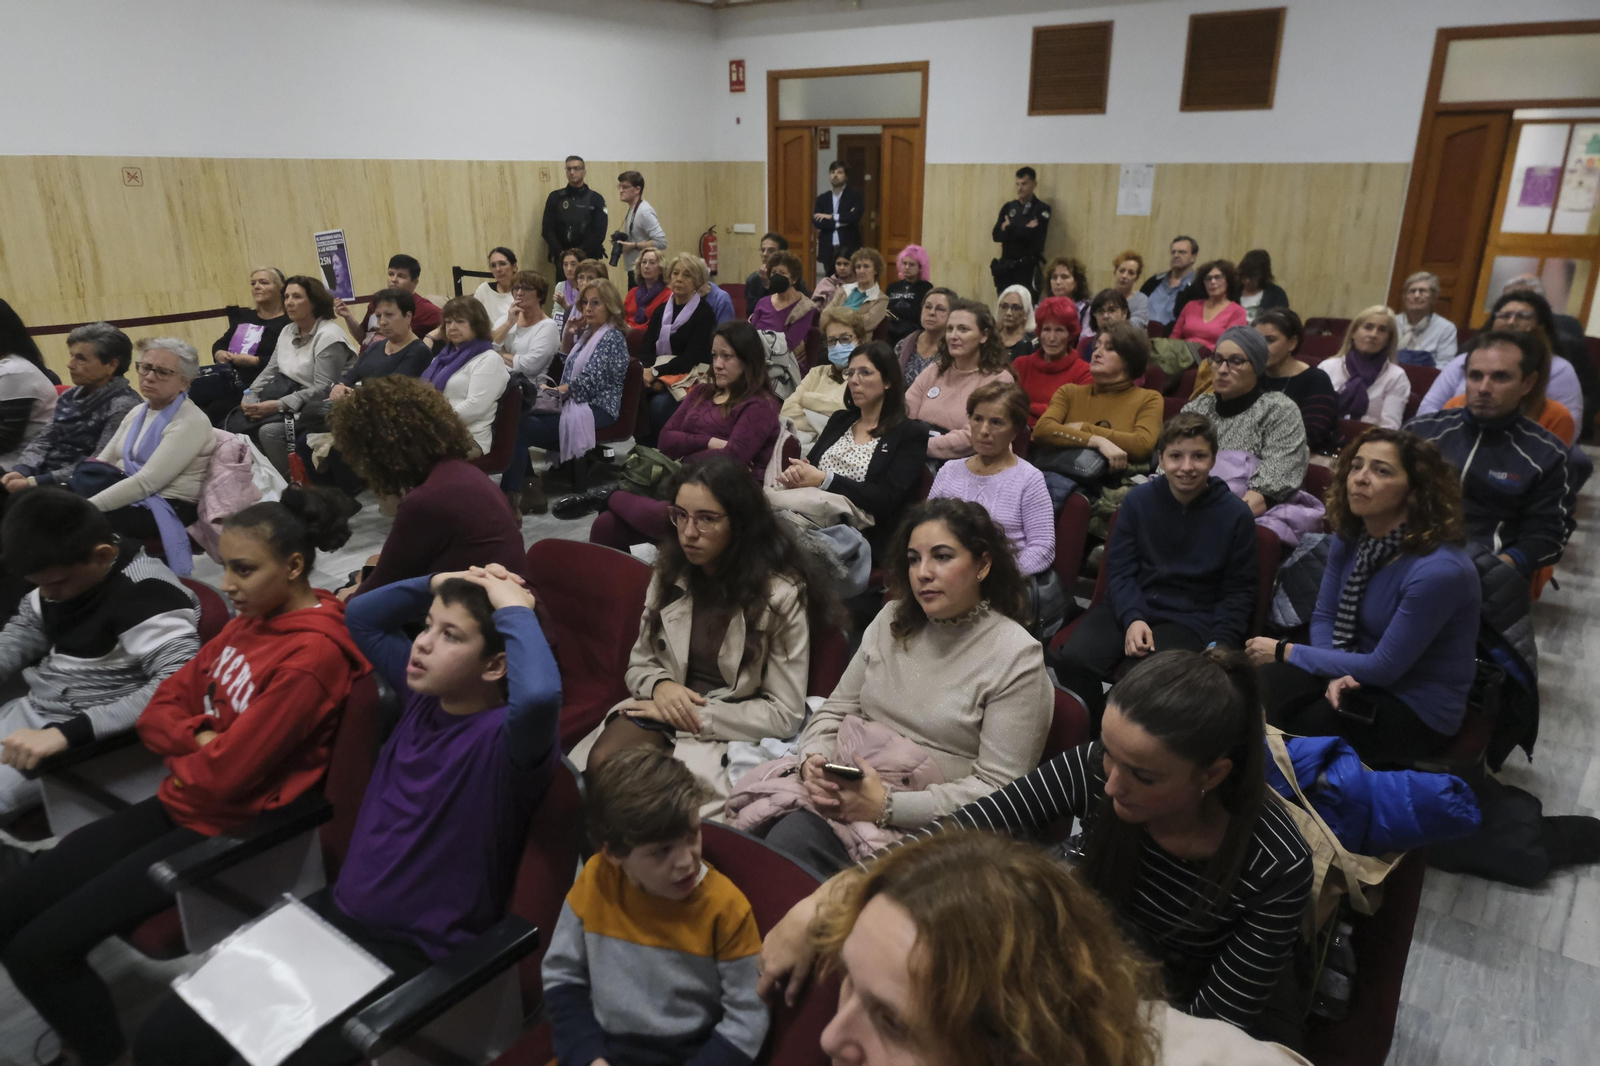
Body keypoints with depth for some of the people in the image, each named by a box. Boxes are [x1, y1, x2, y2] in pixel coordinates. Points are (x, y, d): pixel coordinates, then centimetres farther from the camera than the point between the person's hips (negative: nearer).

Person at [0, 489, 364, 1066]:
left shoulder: (312, 655, -25)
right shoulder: (253, 619, 4)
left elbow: (222, 775, -23)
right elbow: (161, 709, 8)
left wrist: (182, 754, -2)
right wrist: (198, 741, -11)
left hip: (228, 829, -9)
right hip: (181, 800, 9)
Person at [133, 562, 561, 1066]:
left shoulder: (505, 737, -23)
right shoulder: (424, 694, 0)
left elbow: (540, 695, -49)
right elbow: (360, 618, 15)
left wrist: (515, 609, -32)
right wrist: (435, 585, -2)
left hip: (413, 957, -7)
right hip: (335, 911, 7)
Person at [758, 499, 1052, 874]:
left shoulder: (1017, 658, -7)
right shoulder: (893, 619, 11)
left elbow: (997, 788, -11)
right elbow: (837, 709, 16)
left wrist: (888, 806, -19)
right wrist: (813, 759, -7)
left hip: (918, 829, -5)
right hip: (843, 796, 5)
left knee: (788, 840, -29)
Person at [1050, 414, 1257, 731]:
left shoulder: (1236, 514, 1)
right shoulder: (1138, 500, 4)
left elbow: (1239, 592, 6)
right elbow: (1119, 569, 3)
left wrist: (1220, 644, -9)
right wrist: (1132, 619, -16)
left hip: (1191, 619, -2)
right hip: (1131, 607, 2)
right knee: (1072, 659, -26)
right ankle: (1092, 737, 0)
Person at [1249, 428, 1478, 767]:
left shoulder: (1439, 570, -28)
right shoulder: (1349, 536, -4)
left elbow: (1384, 668, -22)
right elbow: (1324, 617, 3)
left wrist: (1286, 652, -15)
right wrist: (1336, 674, -18)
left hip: (1418, 710, -6)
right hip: (1358, 676, 6)